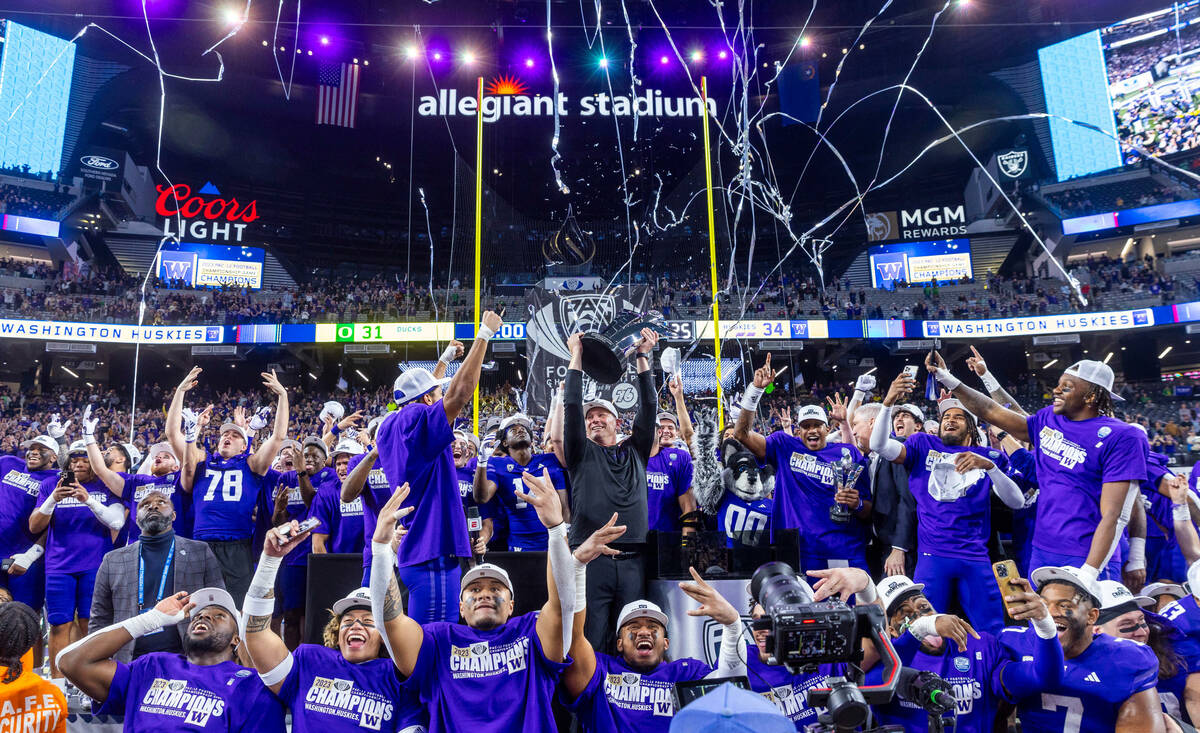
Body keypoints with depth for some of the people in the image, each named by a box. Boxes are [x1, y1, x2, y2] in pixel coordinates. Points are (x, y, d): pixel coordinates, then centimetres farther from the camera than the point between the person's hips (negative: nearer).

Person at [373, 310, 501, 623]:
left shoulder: (389, 426, 11)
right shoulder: (417, 422, -15)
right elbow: (461, 391, -19)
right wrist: (484, 335, -13)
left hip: (414, 550, 10)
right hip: (433, 552, -10)